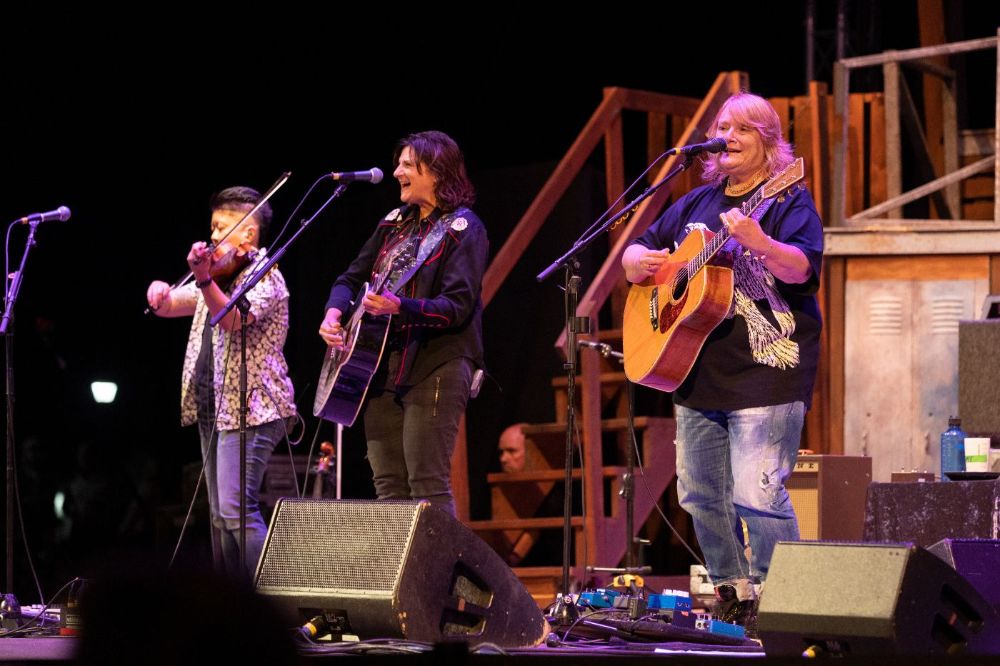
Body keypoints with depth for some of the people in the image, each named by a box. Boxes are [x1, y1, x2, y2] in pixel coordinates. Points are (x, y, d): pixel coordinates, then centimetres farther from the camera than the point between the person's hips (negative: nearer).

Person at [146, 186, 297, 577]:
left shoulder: (264, 277, -9)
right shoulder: (218, 277, 18)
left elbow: (234, 318, -26)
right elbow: (171, 306, 18)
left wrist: (204, 280, -42)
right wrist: (160, 293, -6)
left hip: (250, 411, -10)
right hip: (213, 410, 10)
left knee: (237, 510, -19)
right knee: (220, 516, 10)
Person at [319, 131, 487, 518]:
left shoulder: (462, 228, -6)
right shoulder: (395, 224, 17)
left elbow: (458, 307, -16)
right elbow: (351, 279, 21)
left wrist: (400, 307, -30)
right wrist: (334, 312, 0)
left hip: (435, 367, -8)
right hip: (382, 366, 8)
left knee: (427, 487, -12)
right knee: (388, 487, 6)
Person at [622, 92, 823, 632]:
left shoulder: (788, 201, -3)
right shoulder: (696, 204, 17)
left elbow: (802, 268, -20)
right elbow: (632, 256, 22)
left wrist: (758, 242, -38)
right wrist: (643, 261, -1)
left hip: (763, 376, -8)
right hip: (698, 374, 8)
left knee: (757, 495, -16)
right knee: (701, 496, 12)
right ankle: (732, 597, 25)